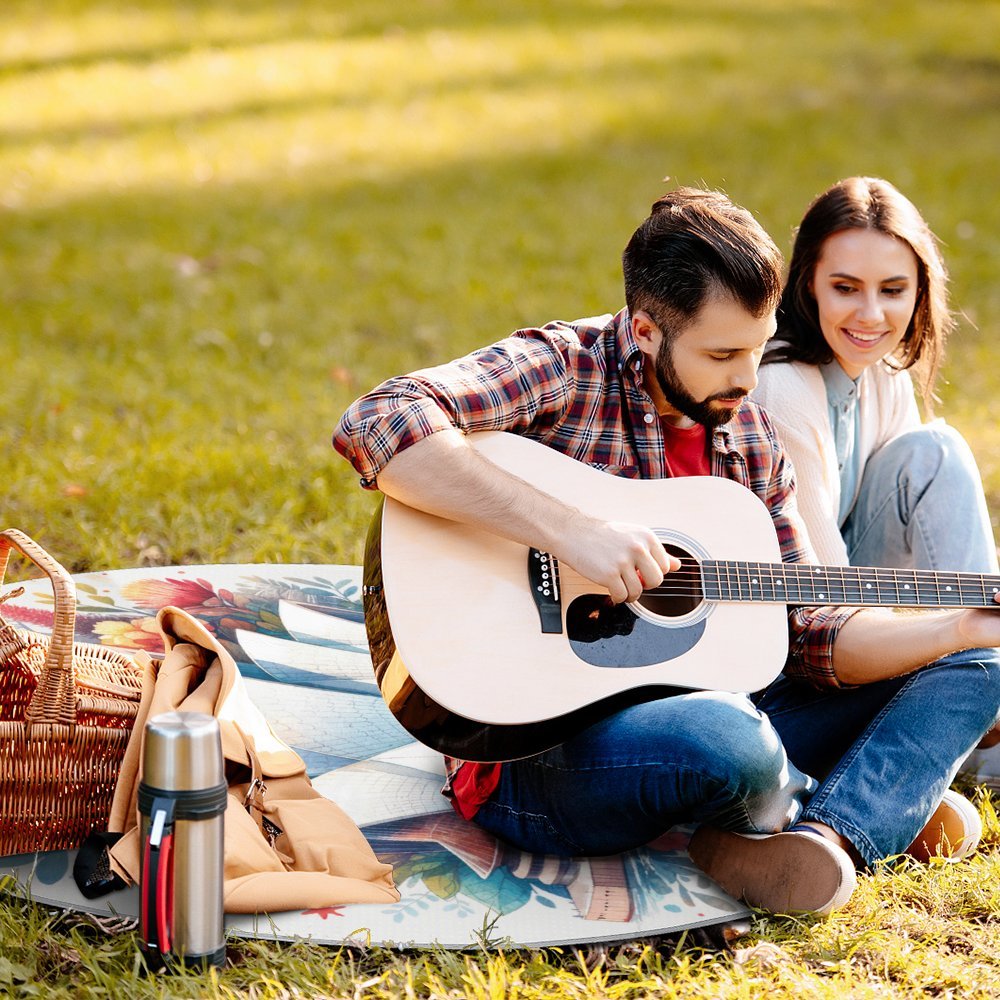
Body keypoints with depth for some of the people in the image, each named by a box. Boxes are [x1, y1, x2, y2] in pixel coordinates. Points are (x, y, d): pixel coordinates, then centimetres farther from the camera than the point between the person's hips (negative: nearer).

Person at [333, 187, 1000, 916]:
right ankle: (884, 805, -4)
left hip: (689, 714, 8)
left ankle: (826, 838, -23)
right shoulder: (561, 370, -11)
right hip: (535, 752, -8)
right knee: (726, 740, -40)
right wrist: (569, 530, -33)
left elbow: (807, 634, 11)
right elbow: (376, 426, -29)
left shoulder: (749, 438, 10)